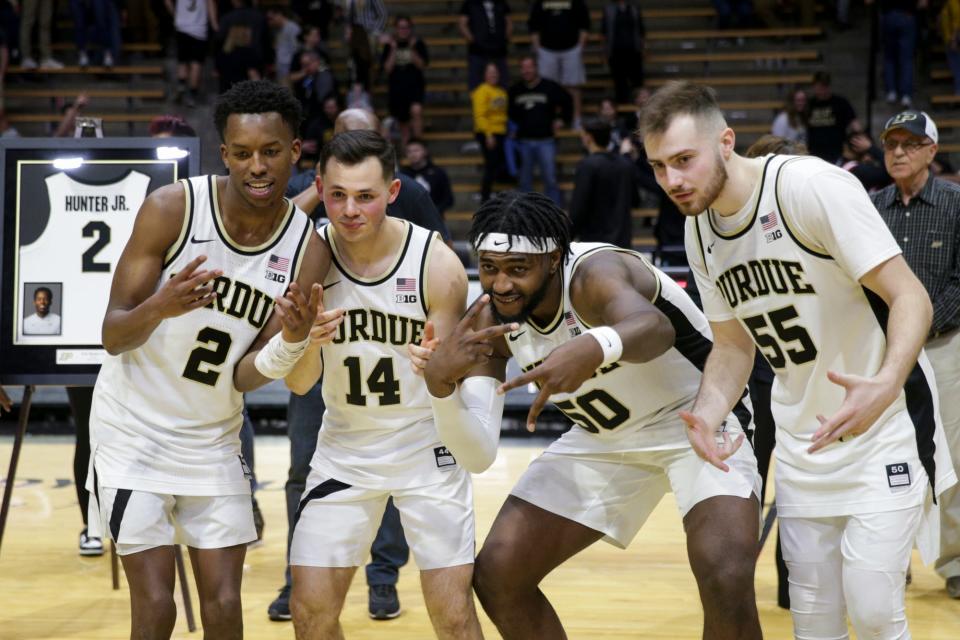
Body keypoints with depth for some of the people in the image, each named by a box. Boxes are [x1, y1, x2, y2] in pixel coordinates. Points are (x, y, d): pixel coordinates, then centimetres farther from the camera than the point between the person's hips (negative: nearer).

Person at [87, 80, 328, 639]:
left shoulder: (308, 251, -11)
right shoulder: (172, 208, -18)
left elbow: (244, 378, -10)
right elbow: (113, 336, -15)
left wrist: (294, 339, -31)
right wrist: (161, 306, -36)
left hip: (214, 440, 3)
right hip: (133, 430, -3)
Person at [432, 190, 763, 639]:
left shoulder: (594, 274, -31)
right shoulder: (489, 320, -13)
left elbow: (655, 327, -56)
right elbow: (477, 455, -18)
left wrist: (596, 348, -78)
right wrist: (439, 382, -36)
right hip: (604, 439, 6)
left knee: (726, 579, -29)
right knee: (498, 574, -2)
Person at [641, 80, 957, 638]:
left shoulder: (812, 186, -22)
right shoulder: (700, 233, 1)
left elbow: (911, 298, -22)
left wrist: (886, 386, -41)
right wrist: (707, 415, -10)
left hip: (885, 426, -6)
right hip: (803, 440, 6)